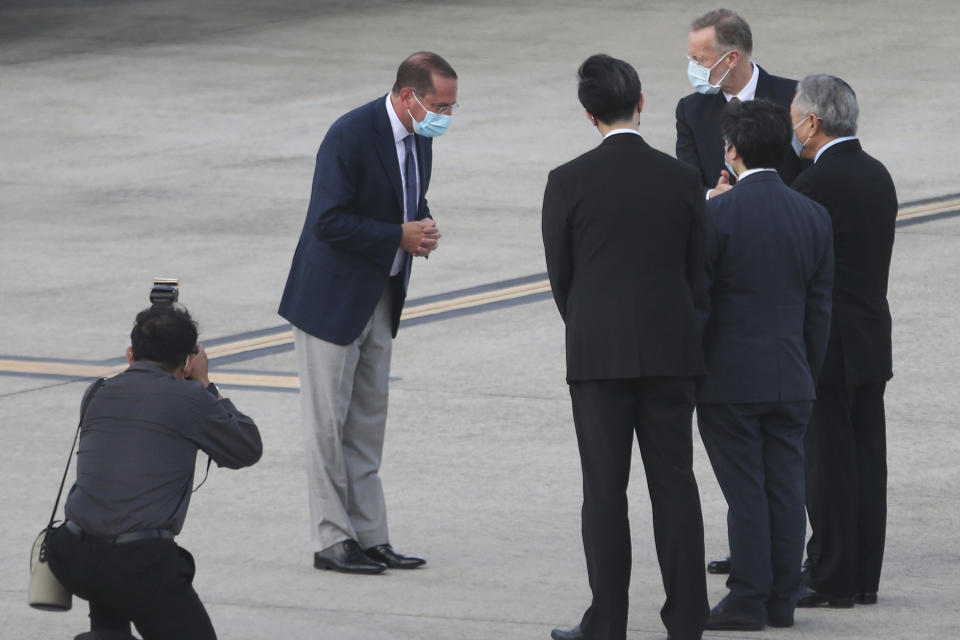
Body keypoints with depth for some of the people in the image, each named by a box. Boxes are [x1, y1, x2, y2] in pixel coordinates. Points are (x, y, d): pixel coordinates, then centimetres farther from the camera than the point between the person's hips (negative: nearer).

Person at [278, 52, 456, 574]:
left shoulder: (417, 137, 4)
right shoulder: (350, 137, -22)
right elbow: (329, 221, -24)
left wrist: (423, 227, -2)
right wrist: (399, 236, -22)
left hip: (379, 299, 9)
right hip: (332, 298, -9)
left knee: (368, 422, 12)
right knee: (328, 422, -1)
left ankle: (369, 535, 17)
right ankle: (331, 540, 3)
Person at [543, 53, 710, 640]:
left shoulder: (568, 182, -6)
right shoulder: (682, 179, 0)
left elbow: (561, 277, 1)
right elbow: (696, 275, 5)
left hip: (598, 351, -2)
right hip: (671, 350, 2)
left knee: (605, 488, 1)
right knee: (675, 482, 6)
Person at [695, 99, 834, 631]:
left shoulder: (717, 214, -12)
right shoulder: (814, 216, 3)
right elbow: (819, 308, 7)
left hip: (729, 379, -4)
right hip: (792, 379, 4)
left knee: (745, 491, -1)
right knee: (786, 487, 8)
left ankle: (748, 600, 1)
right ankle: (782, 600, 13)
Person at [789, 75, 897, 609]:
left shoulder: (817, 182, -17)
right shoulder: (878, 175, 10)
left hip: (827, 345, -8)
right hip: (873, 342, 8)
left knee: (828, 464, -3)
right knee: (866, 460, 10)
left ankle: (832, 579, 0)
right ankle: (864, 576, 14)